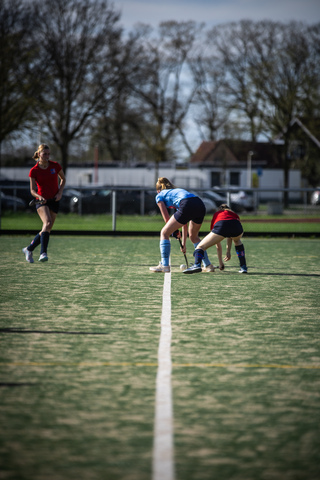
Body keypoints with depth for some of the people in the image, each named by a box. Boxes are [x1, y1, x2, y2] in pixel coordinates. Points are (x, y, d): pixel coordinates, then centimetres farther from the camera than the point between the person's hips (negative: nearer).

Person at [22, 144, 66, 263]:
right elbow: (32, 190, -4)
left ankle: (29, 249, 24)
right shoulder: (34, 171, -6)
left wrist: (60, 192, -1)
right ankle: (43, 253, -35)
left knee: (47, 229, 4)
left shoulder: (55, 166, -1)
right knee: (47, 222, -29)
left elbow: (63, 179, 15)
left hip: (54, 201, 3)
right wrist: (39, 196, -25)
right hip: (41, 201, -3)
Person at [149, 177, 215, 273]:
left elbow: (166, 218, 14)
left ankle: (164, 265, 4)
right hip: (201, 205, 7)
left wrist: (175, 231, 29)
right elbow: (185, 223, 37)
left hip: (188, 206, -7)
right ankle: (208, 265, 27)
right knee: (193, 236, 28)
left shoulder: (159, 196, 23)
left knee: (164, 233, 8)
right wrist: (183, 244, 38)